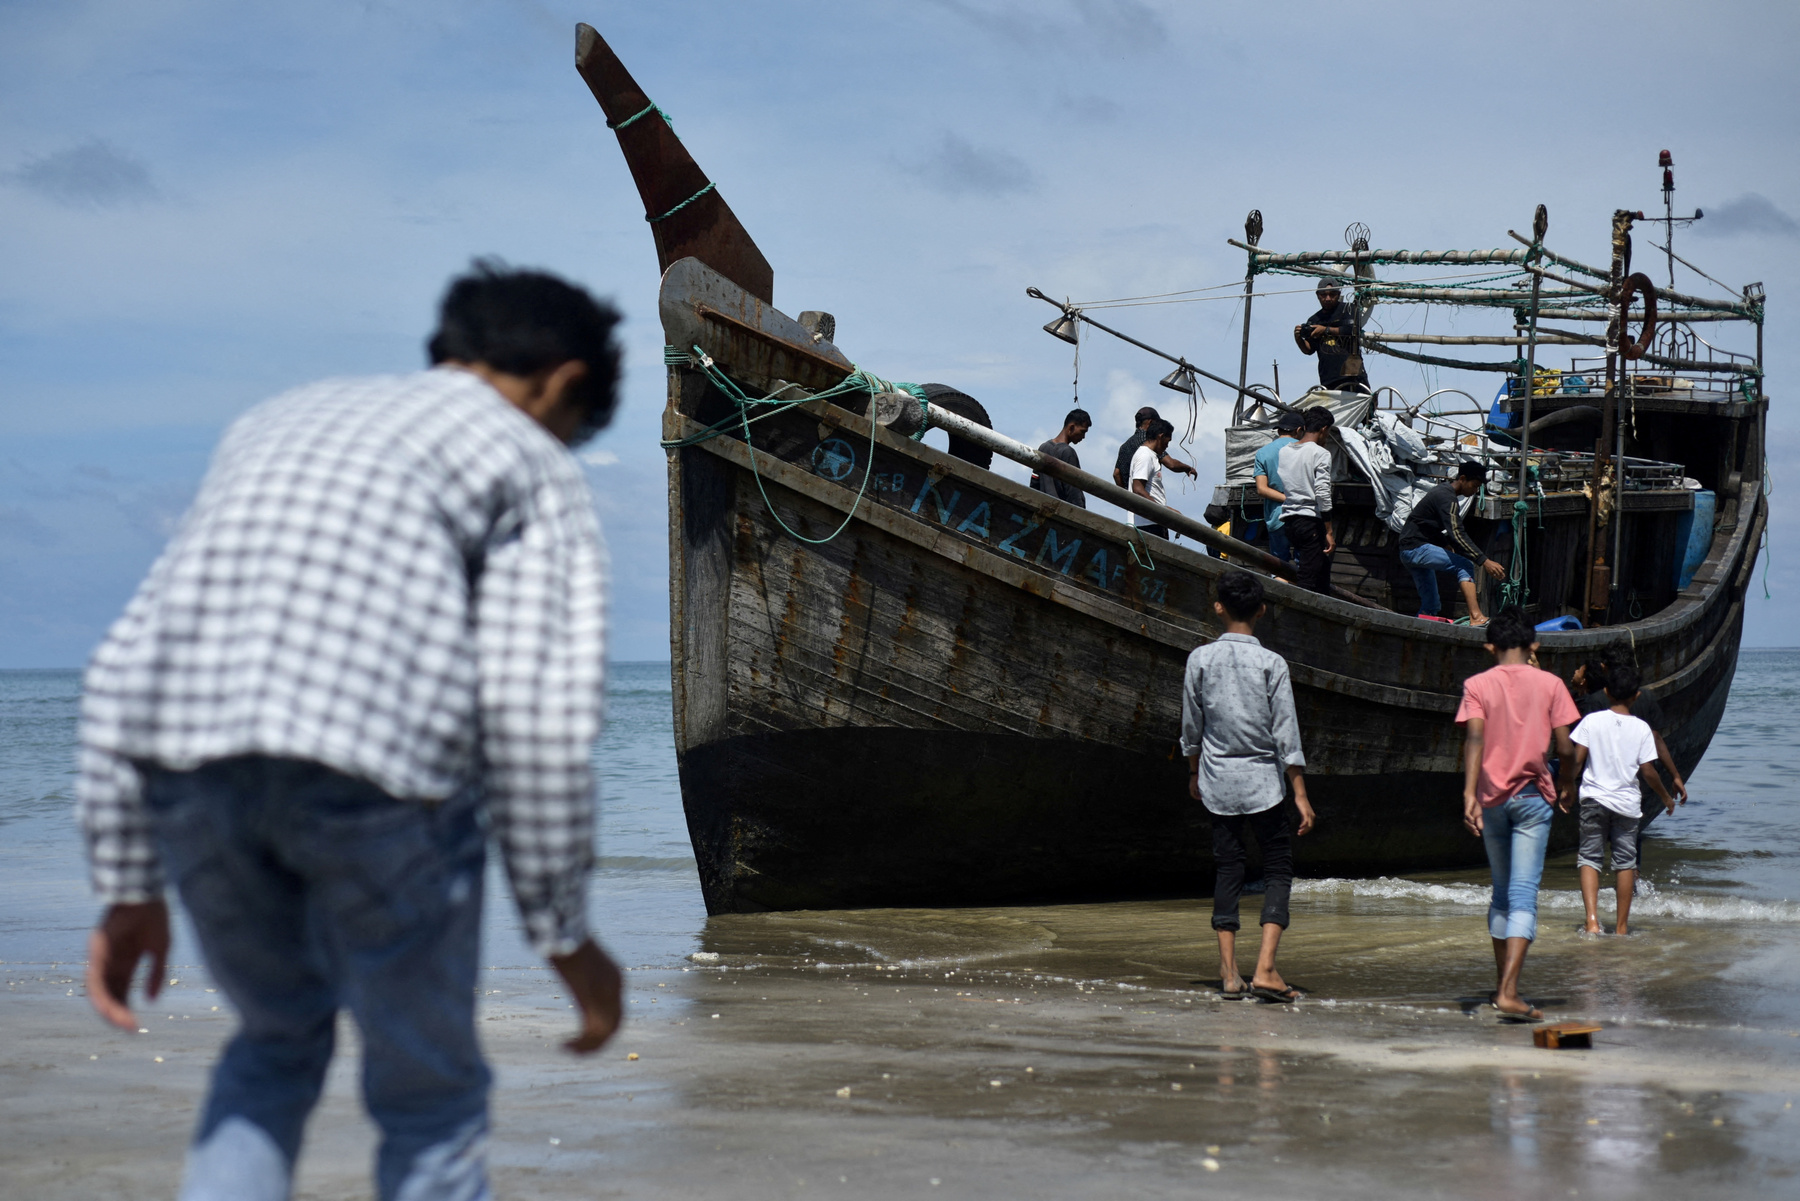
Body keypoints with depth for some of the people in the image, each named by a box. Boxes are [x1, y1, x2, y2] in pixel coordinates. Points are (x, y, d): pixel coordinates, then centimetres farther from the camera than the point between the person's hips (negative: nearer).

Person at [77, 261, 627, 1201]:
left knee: (279, 1040, 27)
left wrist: (128, 886, 22)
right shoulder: (528, 461, 15)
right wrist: (564, 934, 7)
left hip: (187, 757, 5)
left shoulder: (278, 420, 31)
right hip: (377, 762, -4)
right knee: (429, 1096, 14)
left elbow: (124, 666, 22)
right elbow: (536, 711, 0)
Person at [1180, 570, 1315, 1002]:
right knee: (1278, 869, 4)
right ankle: (1265, 969, -10)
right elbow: (1286, 733, -8)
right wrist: (1300, 794, -4)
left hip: (1218, 779, 3)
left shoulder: (1200, 659, -1)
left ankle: (1229, 973, 7)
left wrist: (1194, 772, 22)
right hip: (1263, 781, -2)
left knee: (1226, 870, 10)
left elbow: (1191, 725, 7)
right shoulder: (1272, 664, -8)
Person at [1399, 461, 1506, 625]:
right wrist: (1484, 561, -32)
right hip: (1416, 548, -11)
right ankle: (1475, 617, -37)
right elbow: (1456, 534, -27)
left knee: (1430, 605, 12)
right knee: (1465, 565, -22)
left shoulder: (1443, 491, 17)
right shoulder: (1447, 497, -16)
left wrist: (1446, 545, 20)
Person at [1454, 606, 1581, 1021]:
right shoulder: (1549, 684, 1)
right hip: (1532, 798, -2)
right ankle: (1509, 991, -20)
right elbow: (1565, 746, -2)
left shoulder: (1477, 685, 1)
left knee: (1502, 892, 18)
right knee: (1524, 895, -7)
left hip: (1491, 798, 2)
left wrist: (1469, 793, -21)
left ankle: (1503, 985, 25)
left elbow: (1474, 738, -13)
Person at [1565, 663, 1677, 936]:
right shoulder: (1642, 728, -3)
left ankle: (1592, 919, -14)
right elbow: (1648, 772, -3)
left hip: (1594, 799, -1)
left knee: (1589, 858, 5)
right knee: (1625, 862, 11)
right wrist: (1666, 798, 12)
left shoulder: (1592, 721, -5)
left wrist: (1567, 786, 9)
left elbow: (1575, 760, -8)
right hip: (1627, 801, 1)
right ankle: (1622, 926, 16)